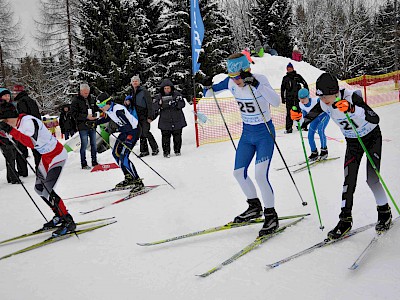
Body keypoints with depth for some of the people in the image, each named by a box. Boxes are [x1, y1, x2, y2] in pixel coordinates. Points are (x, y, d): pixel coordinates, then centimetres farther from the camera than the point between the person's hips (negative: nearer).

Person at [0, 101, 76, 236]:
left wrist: (11, 131, -44)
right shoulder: (18, 123, 0)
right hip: (46, 155, 10)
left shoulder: (28, 122, -27)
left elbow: (32, 143, -41)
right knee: (39, 188, 13)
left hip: (57, 155, -10)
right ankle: (59, 216, 26)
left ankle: (69, 222, -3)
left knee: (47, 191, -14)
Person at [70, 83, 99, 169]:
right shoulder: (76, 100, -6)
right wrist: (86, 117, -19)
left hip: (92, 125, 5)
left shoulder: (92, 98, 9)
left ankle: (94, 162, 20)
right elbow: (74, 113, -12)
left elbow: (96, 108, 23)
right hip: (83, 126, -5)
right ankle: (84, 164, 6)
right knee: (84, 145, -2)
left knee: (94, 144, 10)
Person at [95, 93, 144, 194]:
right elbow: (107, 118, 25)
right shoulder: (109, 109, 0)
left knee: (123, 157, -18)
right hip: (125, 131, 11)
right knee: (116, 153, 14)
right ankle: (129, 178, 22)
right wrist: (95, 122, 17)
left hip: (133, 130, -10)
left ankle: (138, 182, -13)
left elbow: (129, 126, -32)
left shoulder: (118, 110, -28)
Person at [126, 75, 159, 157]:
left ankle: (155, 148, 3)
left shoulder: (144, 91, -8)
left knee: (146, 132, -11)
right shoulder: (132, 92, 13)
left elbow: (149, 104, -12)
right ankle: (144, 150, 13)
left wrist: (150, 116, -17)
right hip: (137, 116, 7)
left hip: (144, 116, -7)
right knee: (141, 134, 7)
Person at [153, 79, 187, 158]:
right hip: (165, 122, 0)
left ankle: (177, 150, 23)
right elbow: (154, 108, -4)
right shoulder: (159, 96, 3)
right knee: (165, 137, -3)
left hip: (177, 121, 1)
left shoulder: (177, 94, 1)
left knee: (177, 136, 7)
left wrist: (176, 103, -24)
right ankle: (166, 152, 7)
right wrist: (159, 103, -24)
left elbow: (182, 104, -5)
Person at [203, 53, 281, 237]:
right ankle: (255, 207, 30)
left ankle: (271, 216, 1)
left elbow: (276, 102, -32)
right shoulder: (231, 83, -6)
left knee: (260, 175, -16)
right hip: (247, 133, 7)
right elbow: (213, 91, 13)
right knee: (239, 173, 9)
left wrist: (257, 85, -41)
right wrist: (208, 86, -10)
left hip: (264, 133, -6)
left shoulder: (260, 80, -20)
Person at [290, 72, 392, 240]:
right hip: (352, 141, 4)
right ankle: (345, 219, 2)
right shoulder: (324, 104, -17)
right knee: (349, 180, -6)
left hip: (372, 137, -4)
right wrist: (298, 117, -27)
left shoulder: (351, 97, -32)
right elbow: (308, 118, -4)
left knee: (372, 179, -9)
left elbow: (375, 119, -41)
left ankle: (384, 212, 15)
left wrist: (353, 109, -55)